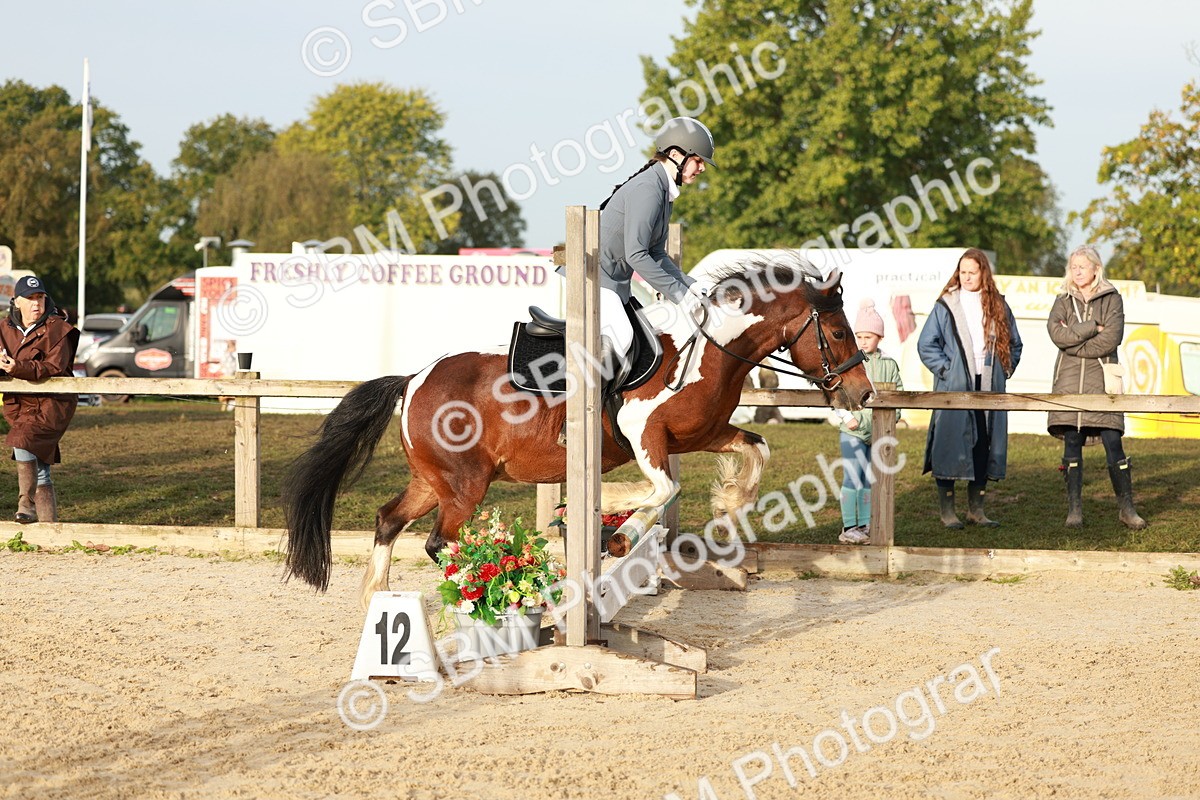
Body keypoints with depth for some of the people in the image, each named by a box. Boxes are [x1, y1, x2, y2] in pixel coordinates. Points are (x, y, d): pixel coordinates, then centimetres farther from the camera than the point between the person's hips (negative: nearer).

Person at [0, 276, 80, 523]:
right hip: (21, 407, 6)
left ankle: (27, 505, -26)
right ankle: (48, 524, 16)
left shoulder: (56, 329, -7)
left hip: (52, 403, -6)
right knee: (39, 471, 9)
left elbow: (54, 366, -18)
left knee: (23, 441, -30)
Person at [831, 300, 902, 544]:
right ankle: (849, 528, -7)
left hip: (877, 431, 4)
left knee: (870, 478, 10)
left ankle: (865, 526, 17)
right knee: (853, 476, -10)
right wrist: (848, 417, -16)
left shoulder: (889, 364, 7)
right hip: (852, 432, -4)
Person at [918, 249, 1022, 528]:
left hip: (989, 387, 3)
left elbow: (1014, 344, 18)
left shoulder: (998, 306, 11)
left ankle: (976, 509, 13)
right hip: (953, 389, -3)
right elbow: (926, 344, 0)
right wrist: (945, 369, -8)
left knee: (984, 445, 4)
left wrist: (1005, 371, 6)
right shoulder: (946, 306, 1)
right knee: (951, 443, -6)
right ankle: (947, 510, 1)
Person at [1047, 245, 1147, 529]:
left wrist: (1074, 342, -6)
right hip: (1069, 378, 2)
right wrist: (1093, 327, -10)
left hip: (1100, 378, -2)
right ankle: (1074, 508, 3)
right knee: (1072, 443, -1)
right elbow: (1056, 333, -5)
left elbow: (1112, 338, -8)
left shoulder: (1111, 299, 6)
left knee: (1113, 441, -8)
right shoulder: (1064, 300, 13)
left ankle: (1126, 508, -2)